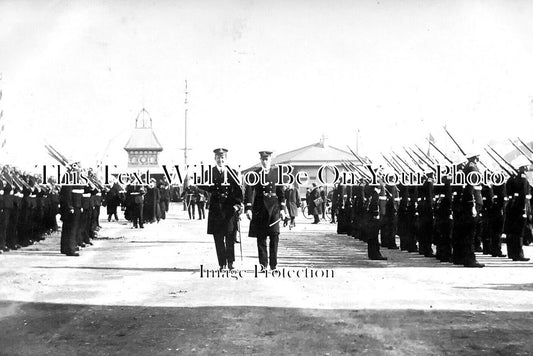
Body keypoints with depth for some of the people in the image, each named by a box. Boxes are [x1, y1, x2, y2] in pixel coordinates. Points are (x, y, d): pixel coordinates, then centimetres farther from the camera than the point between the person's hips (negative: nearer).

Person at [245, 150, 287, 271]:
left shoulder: (276, 172, 7)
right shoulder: (255, 174, 5)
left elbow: (281, 191, 8)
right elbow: (249, 191, -1)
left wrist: (282, 208, 2)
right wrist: (248, 208, -12)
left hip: (273, 206, 0)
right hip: (259, 206, 0)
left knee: (275, 234, -8)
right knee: (261, 237, 3)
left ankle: (273, 264, -1)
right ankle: (263, 264, 12)